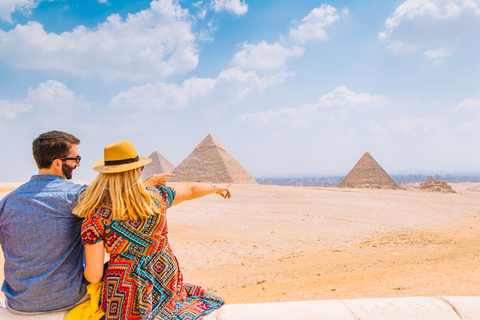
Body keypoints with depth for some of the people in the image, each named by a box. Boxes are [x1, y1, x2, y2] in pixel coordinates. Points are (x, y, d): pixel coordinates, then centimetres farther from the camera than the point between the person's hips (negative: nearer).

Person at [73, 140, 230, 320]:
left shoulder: (96, 217, -13)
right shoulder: (156, 197, -6)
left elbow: (94, 276, -11)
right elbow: (191, 190, 13)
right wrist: (217, 188, 31)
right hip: (167, 281, 3)